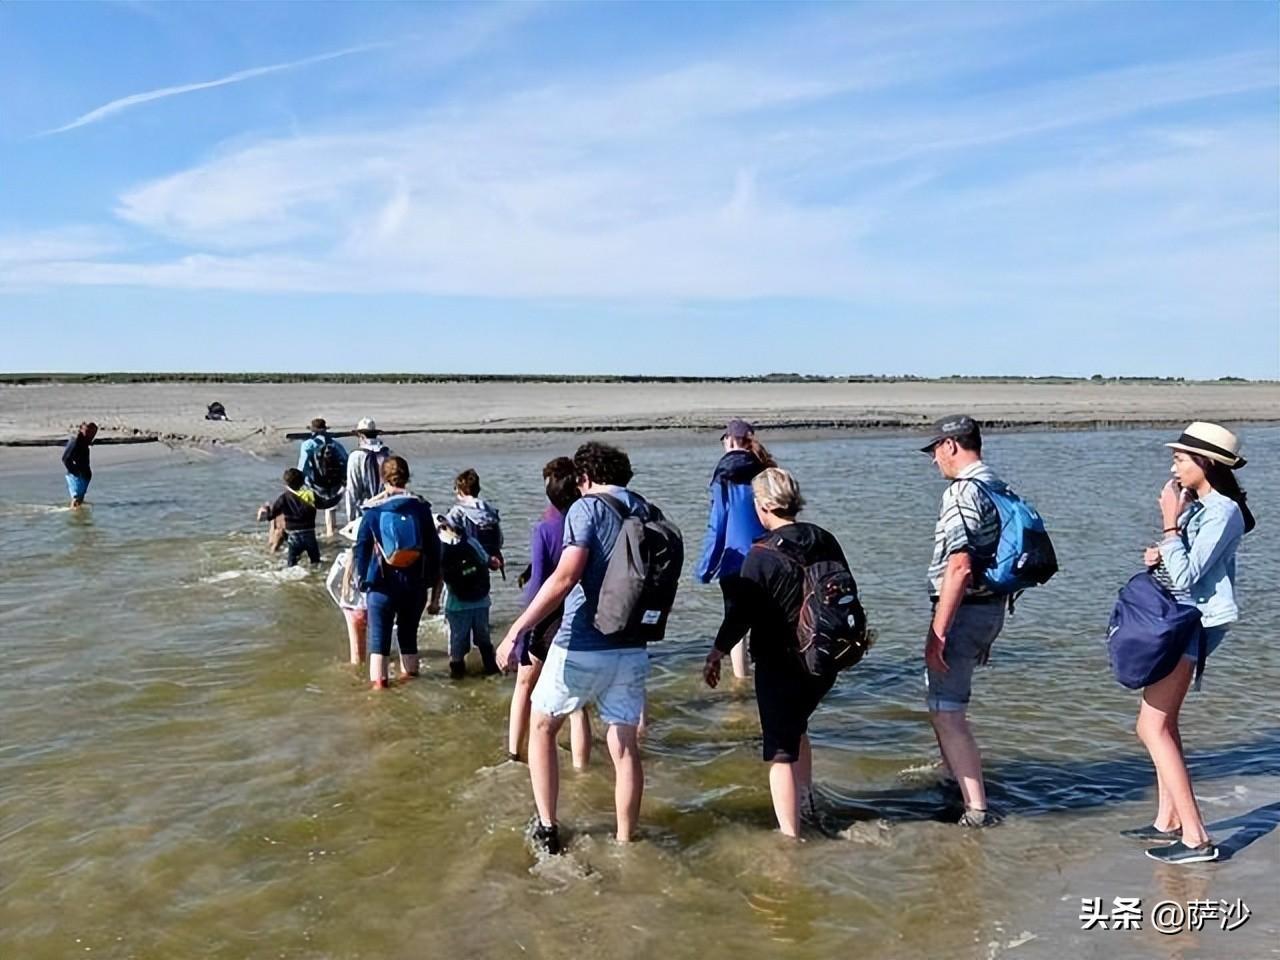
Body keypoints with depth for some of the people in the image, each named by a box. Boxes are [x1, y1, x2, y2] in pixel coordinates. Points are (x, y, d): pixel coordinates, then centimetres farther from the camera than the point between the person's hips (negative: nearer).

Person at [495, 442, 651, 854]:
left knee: (541, 727, 16)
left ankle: (547, 828, 14)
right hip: (632, 650, 5)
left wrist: (516, 631, -22)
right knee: (624, 746, 13)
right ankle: (625, 841, 21)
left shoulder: (587, 508, -9)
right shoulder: (646, 512, 9)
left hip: (581, 648, -5)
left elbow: (565, 578, -21)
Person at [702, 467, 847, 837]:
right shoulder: (825, 541, 1)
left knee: (781, 750, 1)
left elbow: (741, 612, -15)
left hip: (780, 665, -7)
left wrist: (717, 653, -1)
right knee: (795, 726, 28)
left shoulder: (762, 554, -18)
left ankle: (790, 834, 3)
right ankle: (805, 803, 40)